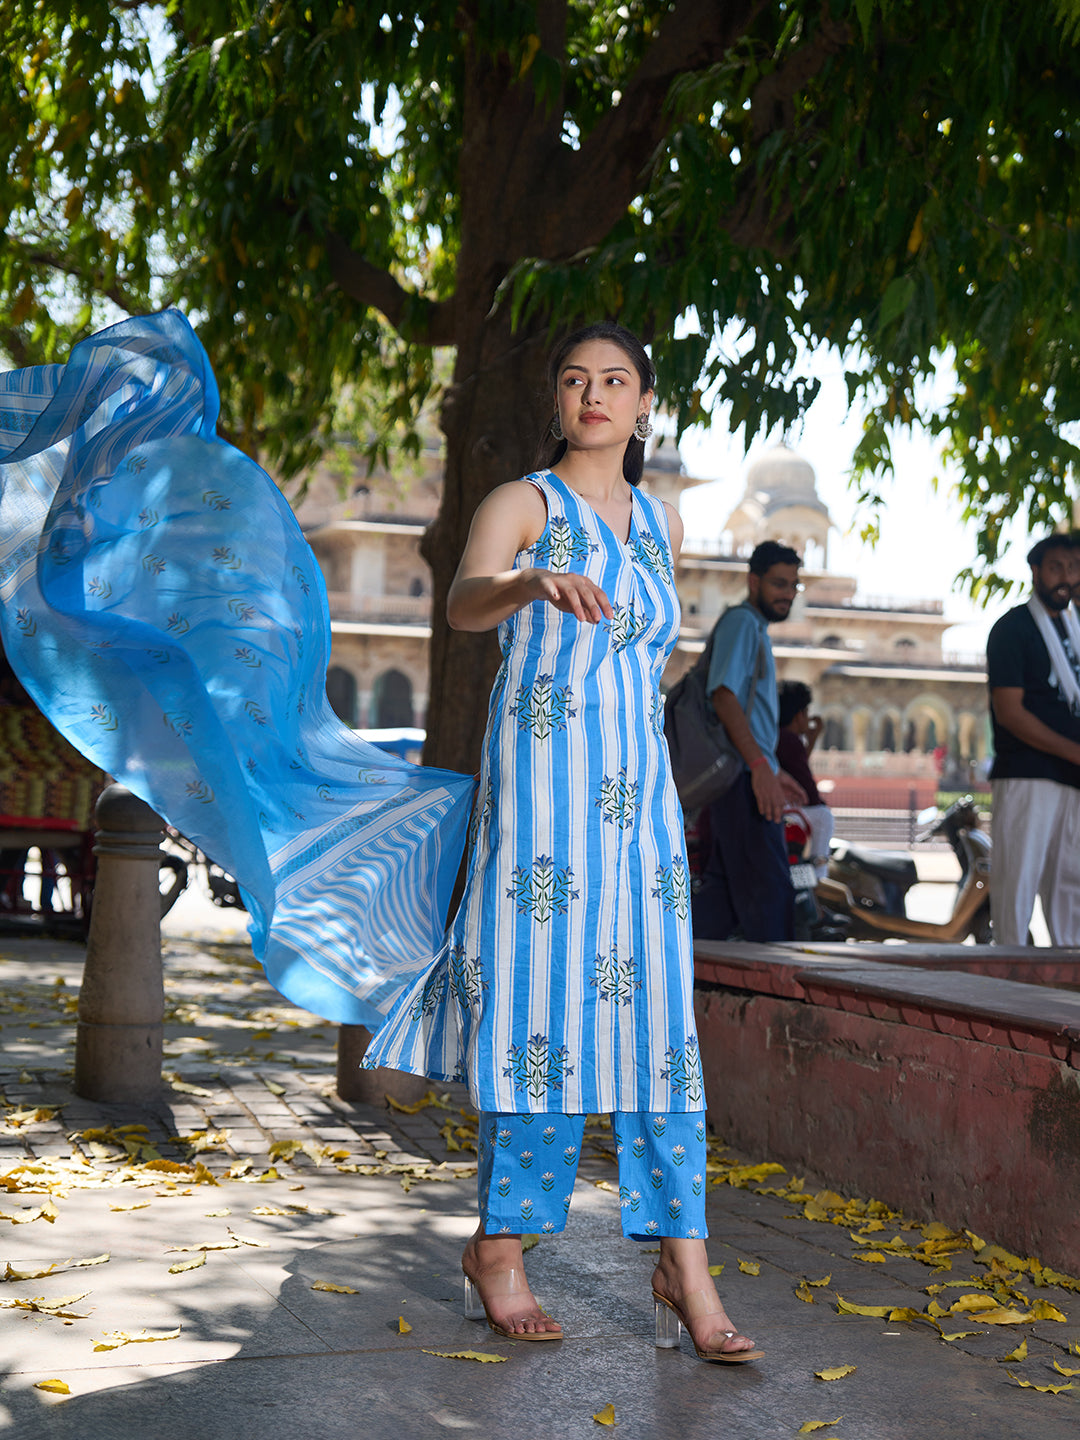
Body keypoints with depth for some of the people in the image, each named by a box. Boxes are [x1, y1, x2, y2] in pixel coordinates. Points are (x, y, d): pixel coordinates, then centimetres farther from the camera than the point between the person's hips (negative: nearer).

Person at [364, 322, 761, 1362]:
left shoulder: (662, 524, 16)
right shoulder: (521, 503, -1)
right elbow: (462, 603, -21)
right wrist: (535, 584, -42)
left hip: (639, 792, 5)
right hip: (540, 786, -5)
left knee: (658, 1013, -2)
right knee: (545, 1005, -6)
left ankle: (683, 1270, -1)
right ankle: (497, 1250, 9)